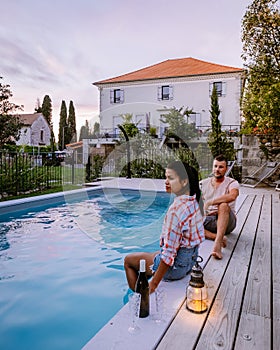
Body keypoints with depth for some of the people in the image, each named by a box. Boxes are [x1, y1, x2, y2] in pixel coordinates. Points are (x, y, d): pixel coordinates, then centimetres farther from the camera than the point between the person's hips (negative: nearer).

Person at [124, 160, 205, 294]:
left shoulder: (176, 208, -30)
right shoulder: (194, 202, -4)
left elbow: (169, 252, -28)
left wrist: (154, 283, -19)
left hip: (175, 265, -8)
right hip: (190, 259, 9)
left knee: (128, 260, 13)